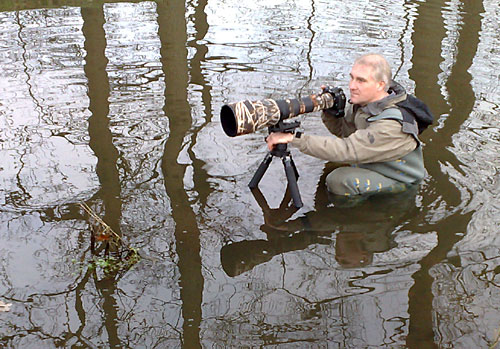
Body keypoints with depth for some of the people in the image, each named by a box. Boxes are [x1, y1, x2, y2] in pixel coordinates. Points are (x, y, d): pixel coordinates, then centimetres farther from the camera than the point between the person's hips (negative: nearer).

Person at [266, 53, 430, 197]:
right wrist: (330, 109, -15)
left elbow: (346, 150, -39)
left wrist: (294, 138, -40)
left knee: (339, 180, -25)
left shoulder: (392, 124, -34)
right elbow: (343, 130, 7)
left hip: (397, 180, -8)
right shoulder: (365, 101, -9)